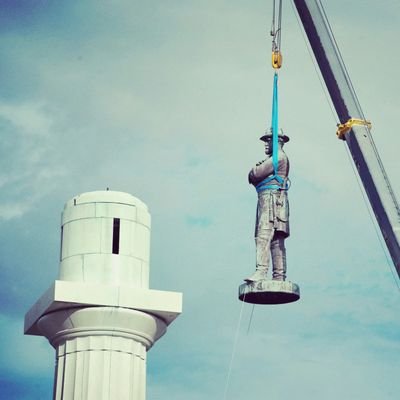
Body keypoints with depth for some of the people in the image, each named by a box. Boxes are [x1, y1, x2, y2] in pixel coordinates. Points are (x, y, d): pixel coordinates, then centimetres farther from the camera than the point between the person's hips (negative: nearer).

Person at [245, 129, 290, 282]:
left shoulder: (279, 156, -2)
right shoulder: (272, 159, 30)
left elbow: (255, 174, -9)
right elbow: (253, 177, 24)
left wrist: (253, 172, 11)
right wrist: (256, 174, 4)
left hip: (272, 197, -10)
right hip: (266, 199, 10)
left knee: (264, 235, -20)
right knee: (276, 241, 3)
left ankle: (261, 271, -30)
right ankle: (279, 276, -1)